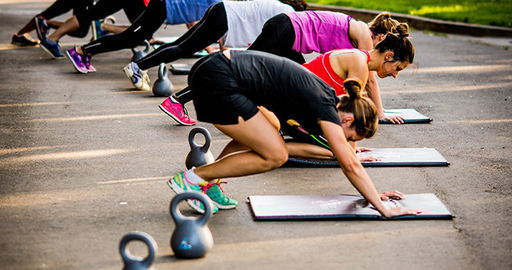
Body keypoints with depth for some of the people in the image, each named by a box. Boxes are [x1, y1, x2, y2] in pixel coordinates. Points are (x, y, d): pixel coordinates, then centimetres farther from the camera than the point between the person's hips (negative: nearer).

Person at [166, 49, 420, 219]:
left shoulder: (326, 95, 17)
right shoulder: (325, 108, -8)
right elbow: (350, 166, -7)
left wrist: (372, 192, 31)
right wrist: (384, 209, -2)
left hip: (215, 65, 10)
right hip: (217, 82, -10)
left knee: (261, 136, 25)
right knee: (275, 155, -5)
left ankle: (208, 184, 18)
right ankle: (193, 177, 0)